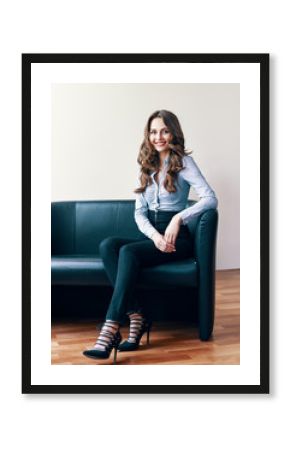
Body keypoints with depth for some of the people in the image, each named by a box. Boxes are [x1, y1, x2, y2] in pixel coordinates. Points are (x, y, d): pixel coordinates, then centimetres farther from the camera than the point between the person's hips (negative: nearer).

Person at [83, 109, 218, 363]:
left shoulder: (184, 162, -1)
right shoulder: (147, 166, 15)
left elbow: (211, 199, -13)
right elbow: (139, 212, 7)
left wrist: (178, 218, -25)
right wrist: (155, 236, -12)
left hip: (176, 239, -5)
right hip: (151, 236, 6)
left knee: (129, 251, -32)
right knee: (107, 245, -23)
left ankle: (110, 330, -36)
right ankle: (136, 316, -27)